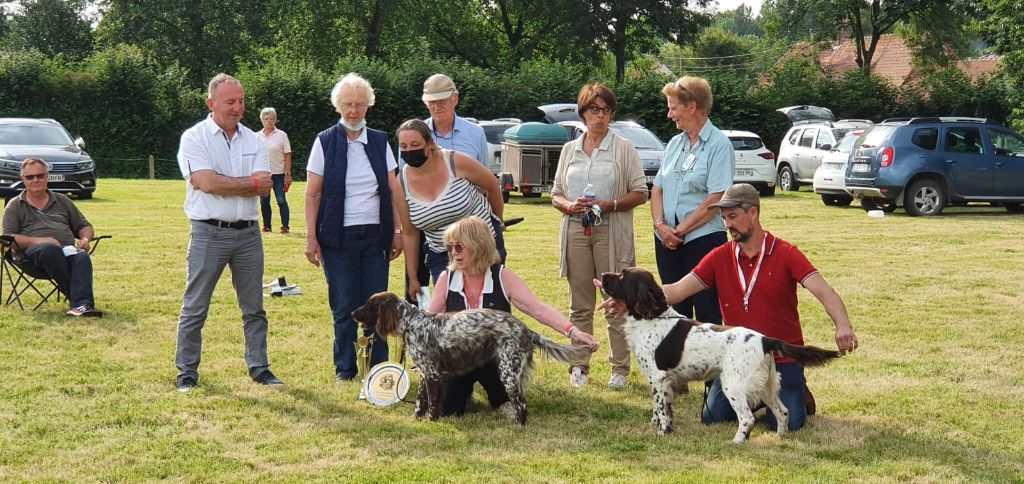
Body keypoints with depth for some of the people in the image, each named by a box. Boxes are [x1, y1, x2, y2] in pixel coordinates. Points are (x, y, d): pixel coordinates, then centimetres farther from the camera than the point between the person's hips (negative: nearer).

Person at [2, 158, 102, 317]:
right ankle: (80, 299, -41)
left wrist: (85, 239, 5)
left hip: (67, 251, 3)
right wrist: (39, 241, -12)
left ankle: (81, 305, -55)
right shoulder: (15, 206, 18)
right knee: (49, 249, -40)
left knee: (82, 256, -35)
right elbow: (7, 238, 4)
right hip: (32, 253, -2)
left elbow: (84, 226, 31)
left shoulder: (62, 200, 29)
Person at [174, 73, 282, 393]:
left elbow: (264, 188, -3)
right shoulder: (194, 138, -4)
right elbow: (208, 183, -18)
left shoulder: (253, 141, 9)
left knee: (254, 307, 10)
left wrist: (226, 185, -14)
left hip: (248, 232, 4)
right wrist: (250, 182, -8)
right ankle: (187, 371, 11)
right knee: (195, 307, 1)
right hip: (209, 233, -4)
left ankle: (258, 367, 20)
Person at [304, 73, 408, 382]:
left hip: (375, 236, 2)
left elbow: (395, 190, 8)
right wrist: (311, 238, -5)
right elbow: (312, 194, 0)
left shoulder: (380, 142, 8)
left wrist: (399, 230, 3)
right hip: (339, 237, -2)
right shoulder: (325, 142, 0)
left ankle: (378, 366, 12)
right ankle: (345, 368, 15)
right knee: (344, 307, 2)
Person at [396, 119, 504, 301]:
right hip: (441, 256, 2)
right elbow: (410, 233, 0)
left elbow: (492, 185, 0)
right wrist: (412, 278, 3)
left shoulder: (456, 163, -17)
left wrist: (498, 222, 15)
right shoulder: (403, 183, -8)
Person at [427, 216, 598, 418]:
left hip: (496, 360, -1)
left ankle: (501, 399, 0)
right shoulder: (446, 279, -4)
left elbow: (539, 309, -19)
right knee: (447, 409, -20)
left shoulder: (503, 278, -11)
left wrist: (573, 331, -33)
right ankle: (465, 390, 17)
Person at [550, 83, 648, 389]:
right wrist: (570, 206, -7)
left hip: (611, 232, -3)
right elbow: (556, 194, 15)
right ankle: (579, 366, 13)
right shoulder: (570, 150, 14)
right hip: (576, 231, 3)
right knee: (580, 304, 7)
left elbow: (640, 194, 0)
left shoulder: (623, 148, 4)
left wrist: (609, 205, -15)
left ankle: (620, 368, 3)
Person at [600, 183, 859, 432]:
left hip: (782, 357, -3)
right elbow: (677, 290, -4)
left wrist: (842, 325, -39)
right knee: (712, 417, -5)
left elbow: (824, 291, -18)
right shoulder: (720, 257, 1)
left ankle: (798, 392, 20)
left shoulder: (785, 254, -8)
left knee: (786, 423, -15)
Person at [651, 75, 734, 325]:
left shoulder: (719, 144, -7)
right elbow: (657, 188, 13)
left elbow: (716, 199, -15)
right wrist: (660, 225, -4)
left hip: (703, 238, -7)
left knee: (707, 312, -4)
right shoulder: (675, 143, 14)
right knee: (675, 311, 10)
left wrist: (680, 229, -13)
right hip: (667, 240, 7)